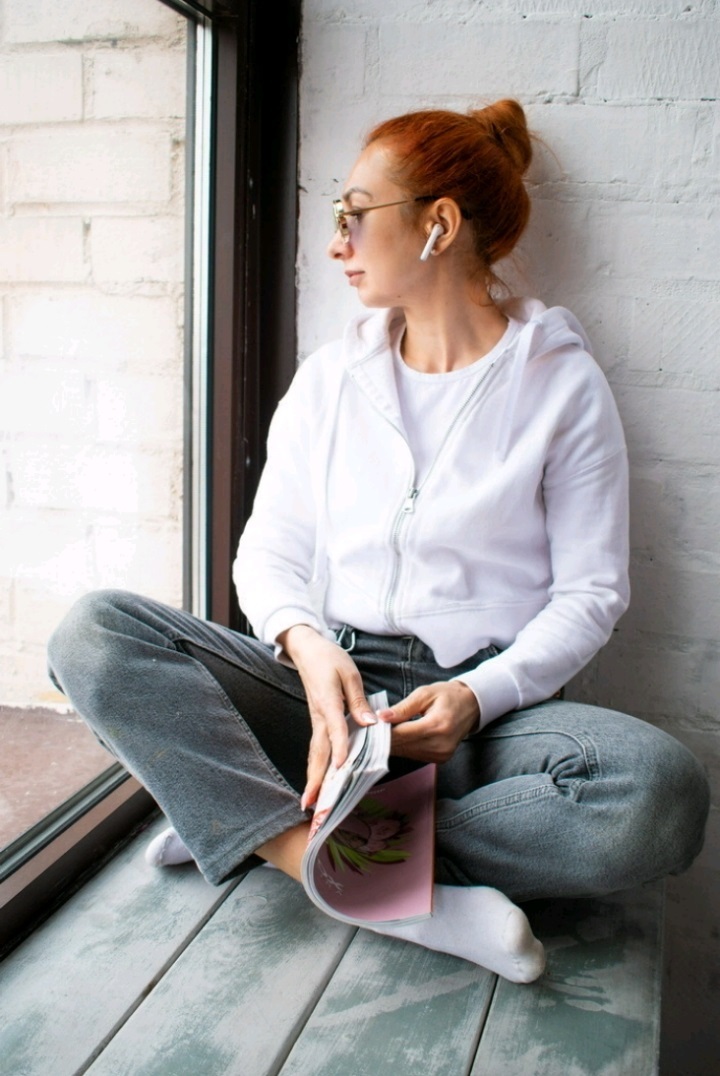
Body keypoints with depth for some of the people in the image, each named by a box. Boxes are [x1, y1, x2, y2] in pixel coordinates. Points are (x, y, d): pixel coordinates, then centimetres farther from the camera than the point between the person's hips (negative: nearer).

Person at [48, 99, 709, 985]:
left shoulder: (562, 384, 0)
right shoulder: (330, 377, 11)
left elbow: (589, 591, -1)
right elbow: (269, 549, 8)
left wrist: (478, 697, -17)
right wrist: (307, 646, -15)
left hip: (483, 705, -2)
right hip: (328, 685, 3)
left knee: (661, 794, -33)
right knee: (93, 633, -19)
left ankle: (248, 823, -23)